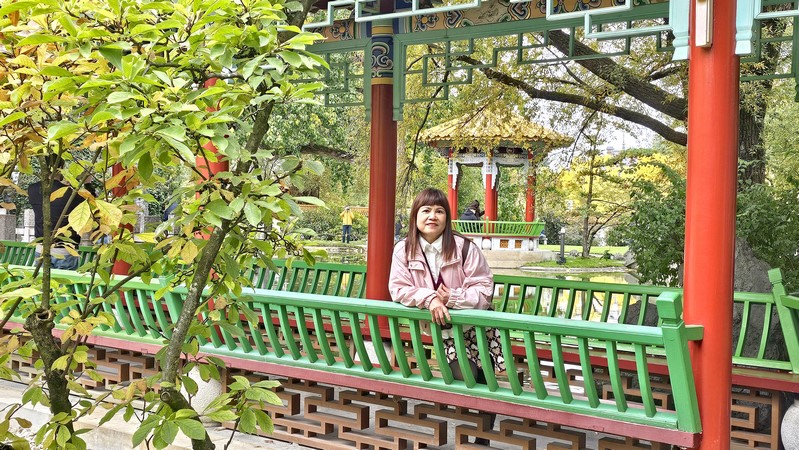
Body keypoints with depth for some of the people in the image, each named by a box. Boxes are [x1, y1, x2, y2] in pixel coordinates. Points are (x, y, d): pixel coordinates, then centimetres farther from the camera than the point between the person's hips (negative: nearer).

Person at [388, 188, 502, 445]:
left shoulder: (464, 247, -15)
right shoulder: (404, 250, -7)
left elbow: (484, 290, -14)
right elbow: (398, 289, -10)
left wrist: (452, 298, -28)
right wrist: (429, 299, -26)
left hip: (476, 327, 0)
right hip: (443, 329, 1)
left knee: (484, 383, 1)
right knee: (463, 378, -15)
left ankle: (483, 439, 22)